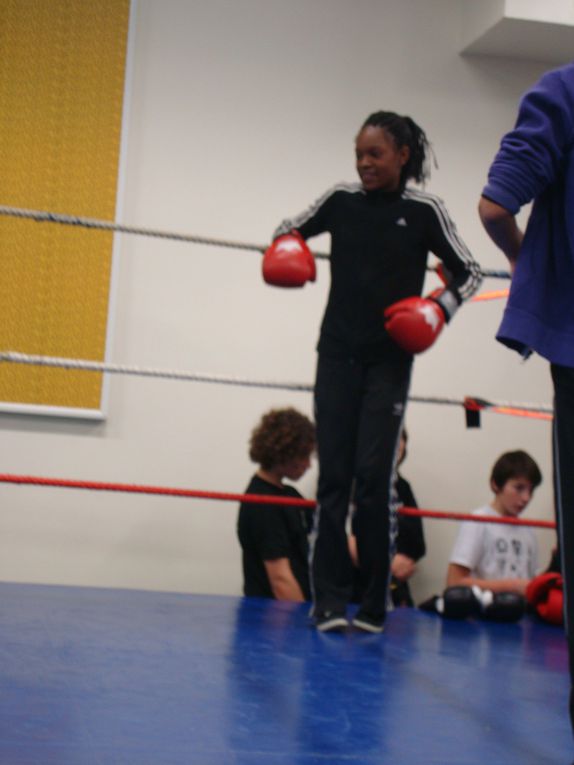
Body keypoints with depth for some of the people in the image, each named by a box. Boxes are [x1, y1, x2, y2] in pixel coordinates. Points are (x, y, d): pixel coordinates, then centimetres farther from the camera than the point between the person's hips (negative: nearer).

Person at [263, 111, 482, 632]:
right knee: (333, 476, -2)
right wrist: (285, 250, -3)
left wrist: (439, 307, -13)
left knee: (373, 476, -9)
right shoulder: (342, 200, 5)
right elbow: (292, 229, 19)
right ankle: (330, 600, 1)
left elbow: (469, 272, 5)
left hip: (389, 360, -2)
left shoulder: (423, 211, -2)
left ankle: (374, 603, 1)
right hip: (339, 353, 3)